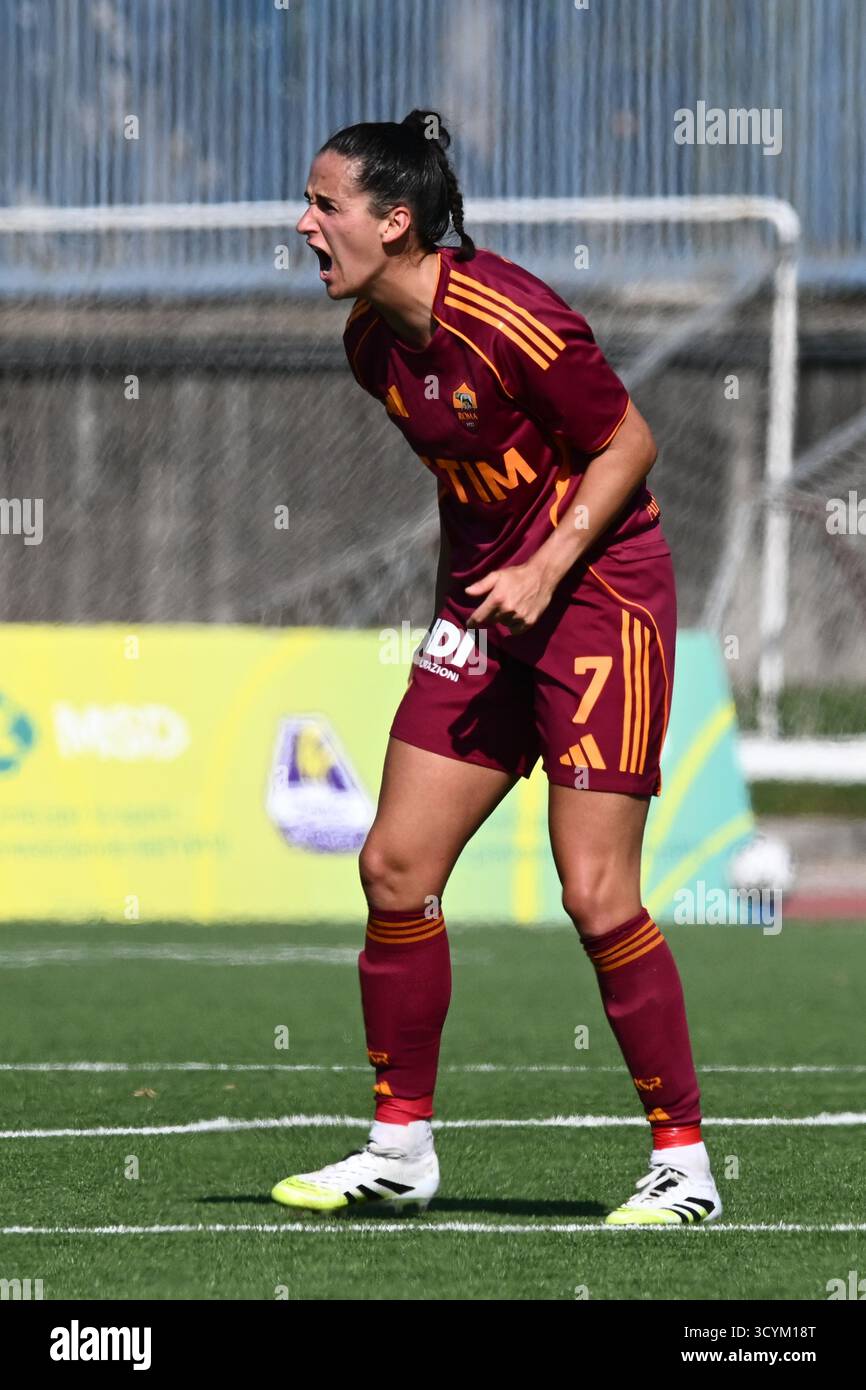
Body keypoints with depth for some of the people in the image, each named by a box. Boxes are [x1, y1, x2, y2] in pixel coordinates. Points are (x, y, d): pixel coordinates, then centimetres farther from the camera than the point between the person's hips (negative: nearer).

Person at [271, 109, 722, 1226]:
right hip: (484, 602, 8)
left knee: (596, 892, -11)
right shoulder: (373, 342, 3)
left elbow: (629, 441, -12)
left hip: (601, 590, -8)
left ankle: (684, 1163, 0)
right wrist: (475, 576, 16)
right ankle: (400, 1148, 13)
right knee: (395, 868, 2)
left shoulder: (509, 318, -21)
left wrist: (546, 569, -18)